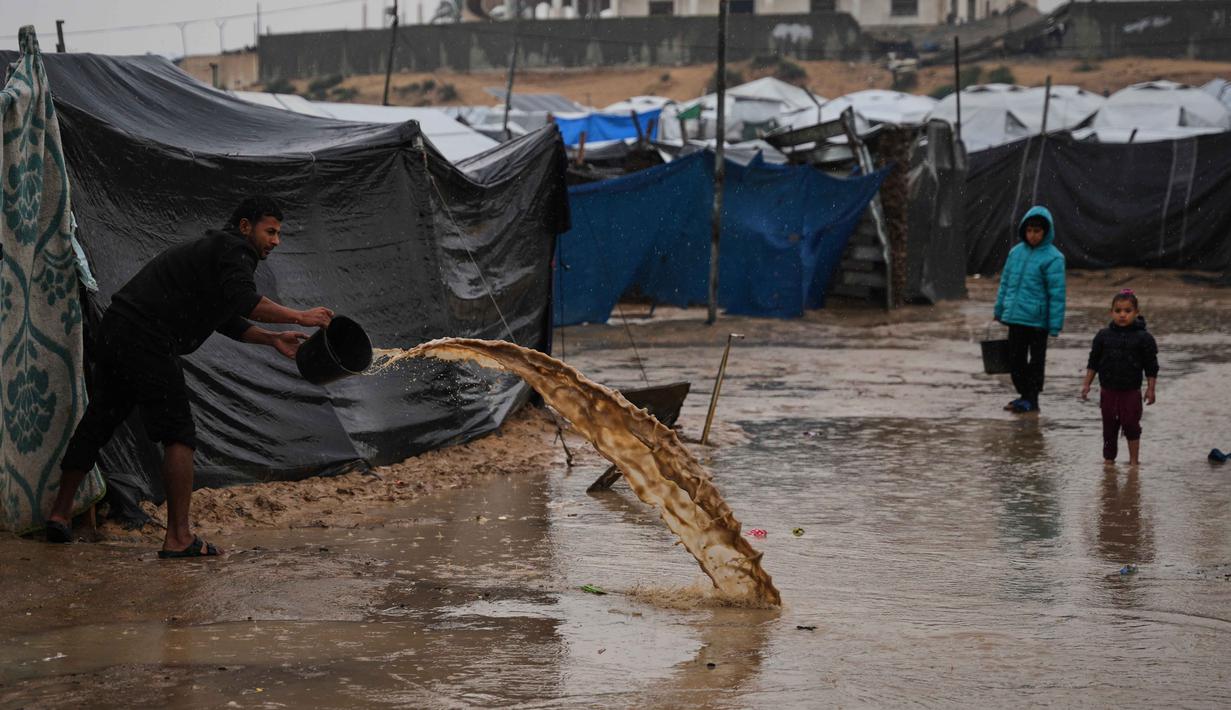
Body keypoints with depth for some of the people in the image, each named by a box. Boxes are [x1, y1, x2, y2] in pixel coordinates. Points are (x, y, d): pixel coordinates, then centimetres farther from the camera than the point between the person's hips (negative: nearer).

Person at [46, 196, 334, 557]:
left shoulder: (215, 249, 26)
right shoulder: (234, 249, -5)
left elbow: (228, 319, 29)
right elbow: (243, 300, -22)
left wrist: (272, 338, 19)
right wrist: (299, 317, -18)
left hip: (114, 331, 10)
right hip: (145, 340, -10)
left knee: (97, 423, 19)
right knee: (178, 433, -7)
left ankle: (60, 513, 29)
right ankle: (178, 538, -9)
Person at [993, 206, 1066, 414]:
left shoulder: (1052, 258, -12)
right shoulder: (1016, 252, 6)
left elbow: (1057, 294, -13)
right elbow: (1005, 282, 15)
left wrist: (1055, 326, -15)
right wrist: (999, 311, 15)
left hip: (1037, 320, -6)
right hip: (1015, 317, 6)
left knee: (1036, 360, 6)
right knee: (1015, 358, 13)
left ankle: (1031, 399, 14)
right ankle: (1024, 394, 26)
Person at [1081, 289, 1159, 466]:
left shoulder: (1143, 338, -7)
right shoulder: (1103, 336, 1)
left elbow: (1151, 367, -3)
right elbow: (1093, 362, 8)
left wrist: (1150, 389, -5)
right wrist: (1086, 384, 6)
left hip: (1131, 391, -3)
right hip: (1108, 390, 3)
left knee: (1131, 425, -2)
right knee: (1109, 426, 10)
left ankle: (1134, 459, 8)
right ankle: (1109, 458, 21)